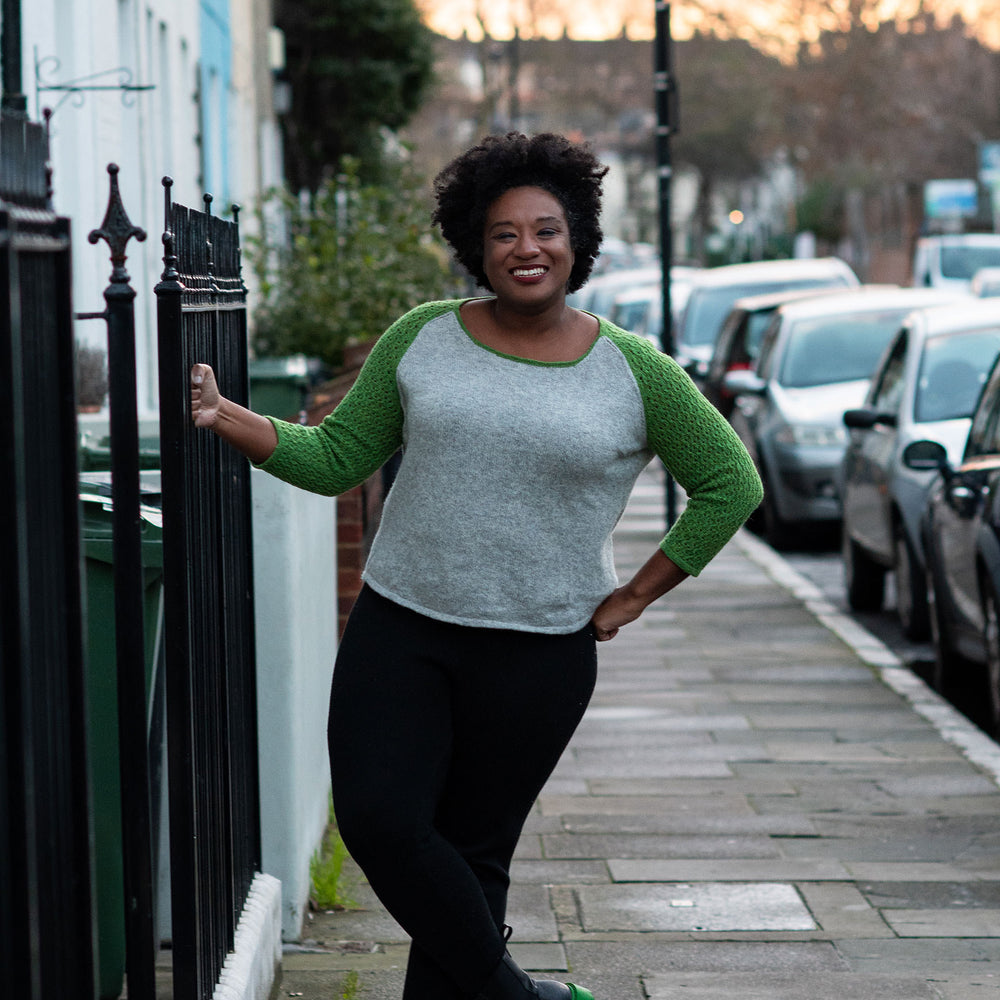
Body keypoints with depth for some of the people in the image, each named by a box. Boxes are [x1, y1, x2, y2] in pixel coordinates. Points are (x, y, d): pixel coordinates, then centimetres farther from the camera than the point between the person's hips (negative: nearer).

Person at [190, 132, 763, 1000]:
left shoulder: (634, 373, 0)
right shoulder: (422, 340, 5)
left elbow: (730, 483, 7)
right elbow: (335, 459, 7)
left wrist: (636, 596, 3)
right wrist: (223, 417, -7)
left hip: (540, 657, -1)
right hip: (399, 632, 2)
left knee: (473, 854, 4)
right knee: (378, 819, -13)